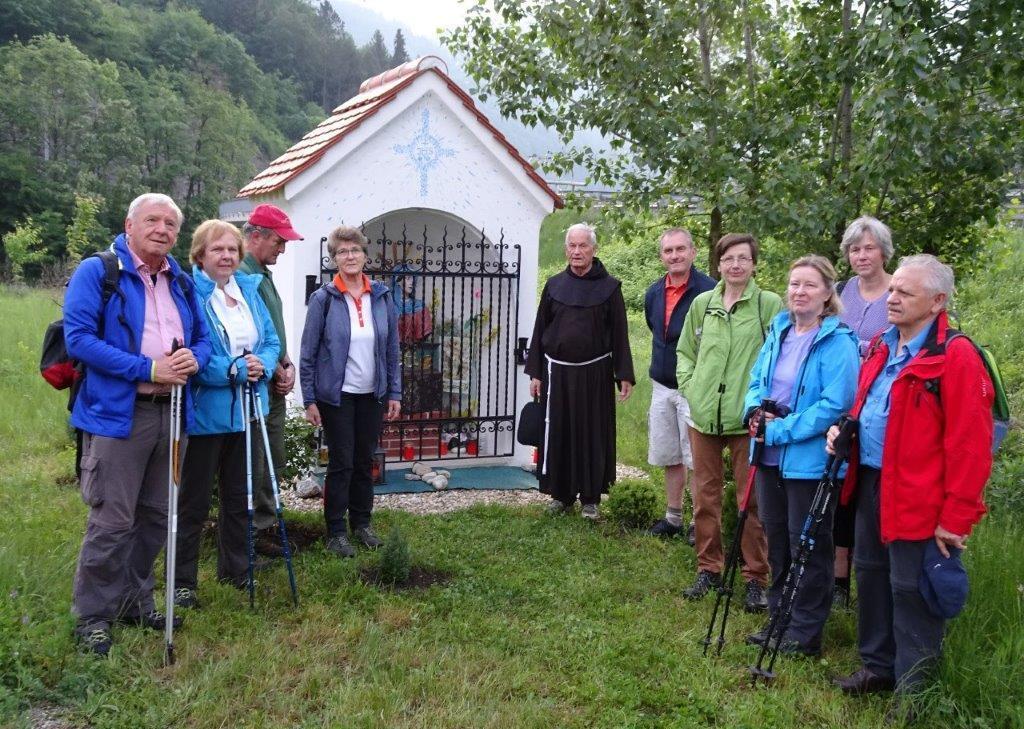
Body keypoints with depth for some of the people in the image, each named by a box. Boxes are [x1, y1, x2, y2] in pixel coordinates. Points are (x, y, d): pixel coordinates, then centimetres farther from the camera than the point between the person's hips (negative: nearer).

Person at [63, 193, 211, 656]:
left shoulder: (181, 282, 15)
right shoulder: (96, 272, -5)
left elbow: (202, 338, 19)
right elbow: (78, 338, -14)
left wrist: (193, 359, -7)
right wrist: (148, 368, -19)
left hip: (171, 413, 7)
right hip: (117, 413, -7)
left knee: (156, 517, 14)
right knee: (112, 521, -4)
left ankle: (136, 603, 30)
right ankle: (92, 616, 10)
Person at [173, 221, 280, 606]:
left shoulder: (249, 289, 8)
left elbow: (271, 340, 8)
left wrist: (261, 365, -13)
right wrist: (234, 369, -26)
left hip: (246, 411, 7)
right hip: (204, 413, -7)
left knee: (239, 496, 18)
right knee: (194, 501, 4)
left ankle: (235, 568, 33)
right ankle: (182, 581, 16)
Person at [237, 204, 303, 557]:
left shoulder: (263, 273, 16)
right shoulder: (240, 274, -16)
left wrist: (287, 365, 7)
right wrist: (275, 369, -10)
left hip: (274, 385, 10)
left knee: (273, 463, 16)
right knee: (254, 465, -1)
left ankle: (267, 524, 27)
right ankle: (255, 531, 8)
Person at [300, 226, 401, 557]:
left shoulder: (382, 296, 3)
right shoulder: (323, 299, -7)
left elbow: (392, 348, 7)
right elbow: (308, 352, -5)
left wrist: (395, 393, 4)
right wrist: (309, 400, -8)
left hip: (372, 394, 4)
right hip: (336, 394, -3)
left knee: (365, 461, 12)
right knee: (341, 462, 1)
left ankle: (362, 523, 26)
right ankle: (336, 532, 12)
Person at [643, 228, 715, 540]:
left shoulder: (709, 291, -14)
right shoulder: (654, 294, 8)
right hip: (661, 386, 7)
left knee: (696, 459, -3)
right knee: (670, 458, 14)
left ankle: (700, 522, 7)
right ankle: (673, 517, 25)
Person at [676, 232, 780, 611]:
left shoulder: (769, 304, -4)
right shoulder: (702, 303, 9)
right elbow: (685, 351, 18)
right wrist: (689, 387, 6)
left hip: (748, 420, -4)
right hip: (703, 416, 4)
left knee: (752, 500, 2)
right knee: (705, 496, 12)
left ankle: (756, 578, 14)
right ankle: (708, 568, 26)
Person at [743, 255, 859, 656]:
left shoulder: (838, 342, -15)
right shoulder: (778, 332, 8)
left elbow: (834, 404, -22)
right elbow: (757, 379, 16)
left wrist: (781, 430, -20)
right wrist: (756, 409, -6)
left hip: (810, 461, -7)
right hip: (771, 457, 8)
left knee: (807, 546, 4)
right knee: (776, 540, 18)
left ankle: (805, 632, 18)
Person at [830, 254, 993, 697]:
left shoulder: (956, 356, -17)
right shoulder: (880, 348, 10)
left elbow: (970, 446, -19)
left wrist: (955, 518, -18)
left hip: (918, 499, -8)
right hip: (870, 486, 9)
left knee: (911, 590, 2)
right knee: (871, 575, 19)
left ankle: (912, 691, 18)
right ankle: (878, 666, 36)